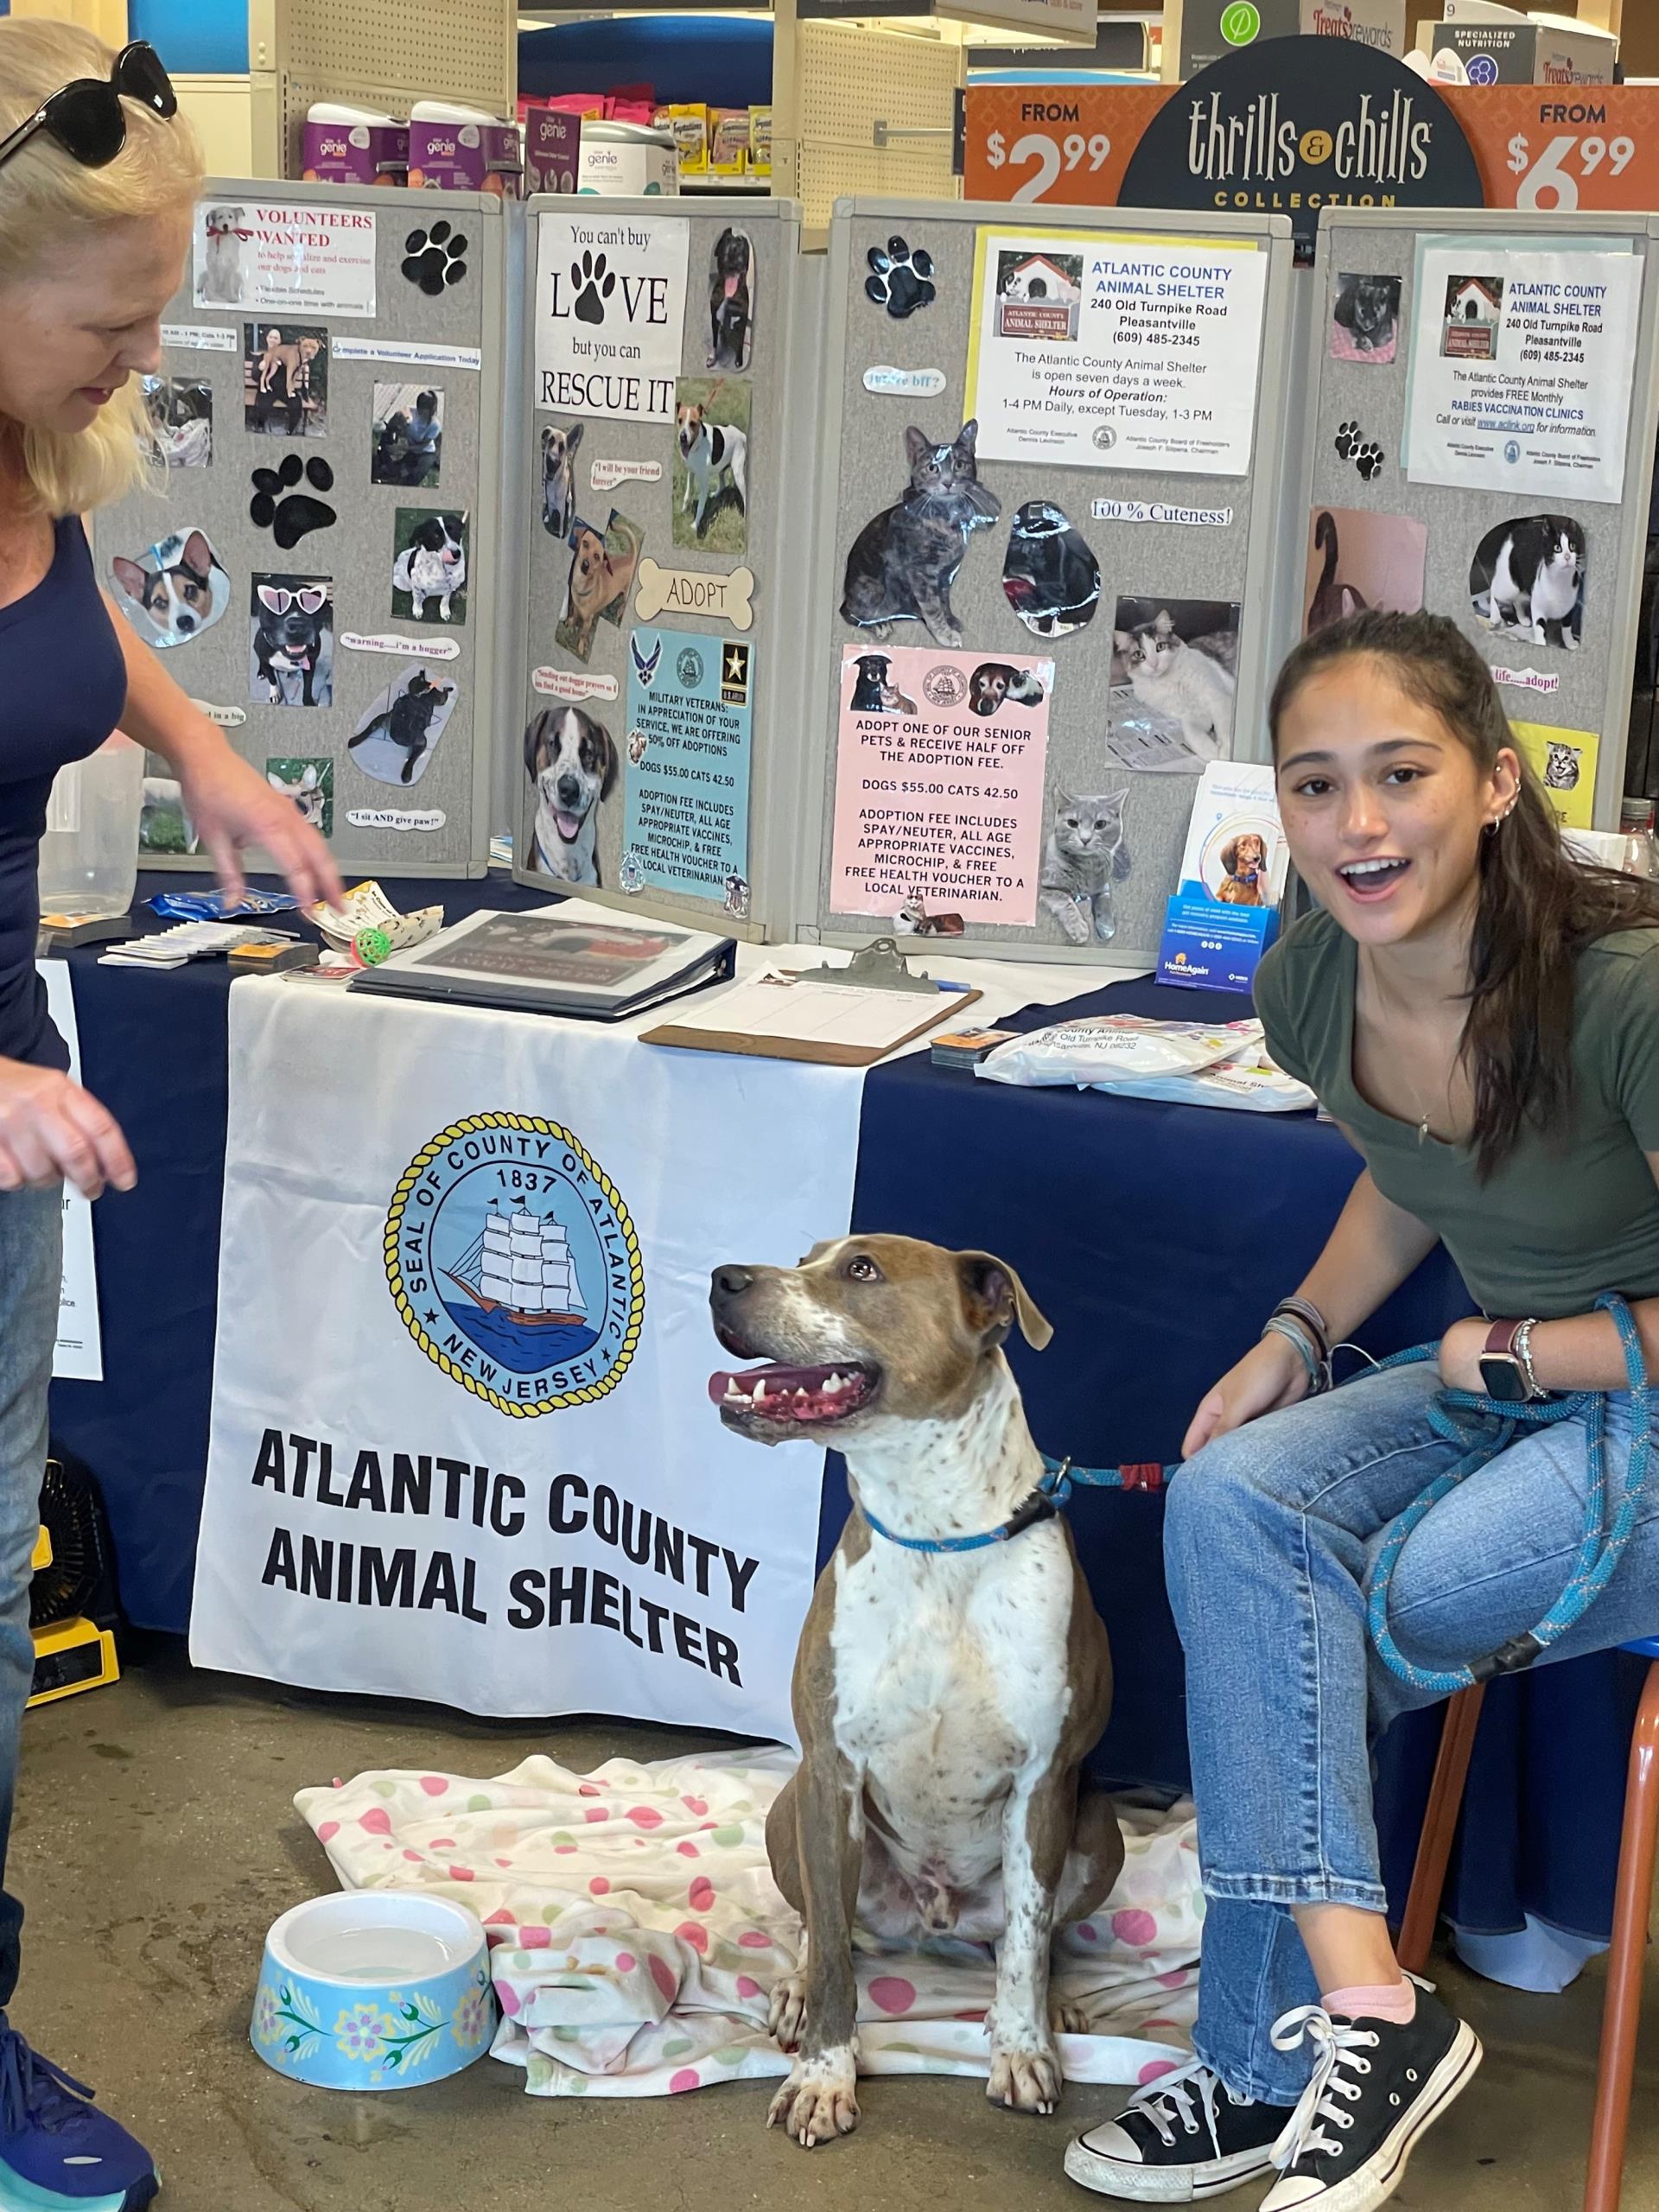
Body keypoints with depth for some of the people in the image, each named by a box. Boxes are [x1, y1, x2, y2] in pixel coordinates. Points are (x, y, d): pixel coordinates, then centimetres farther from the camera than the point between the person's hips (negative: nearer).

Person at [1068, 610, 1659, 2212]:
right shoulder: (1311, 984, -5)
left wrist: (1502, 1351, -13)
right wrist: (1297, 1333, 4)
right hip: (1495, 1385, 7)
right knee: (1228, 1497, -21)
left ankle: (1273, 2056, 0)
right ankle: (1358, 2011, -18)